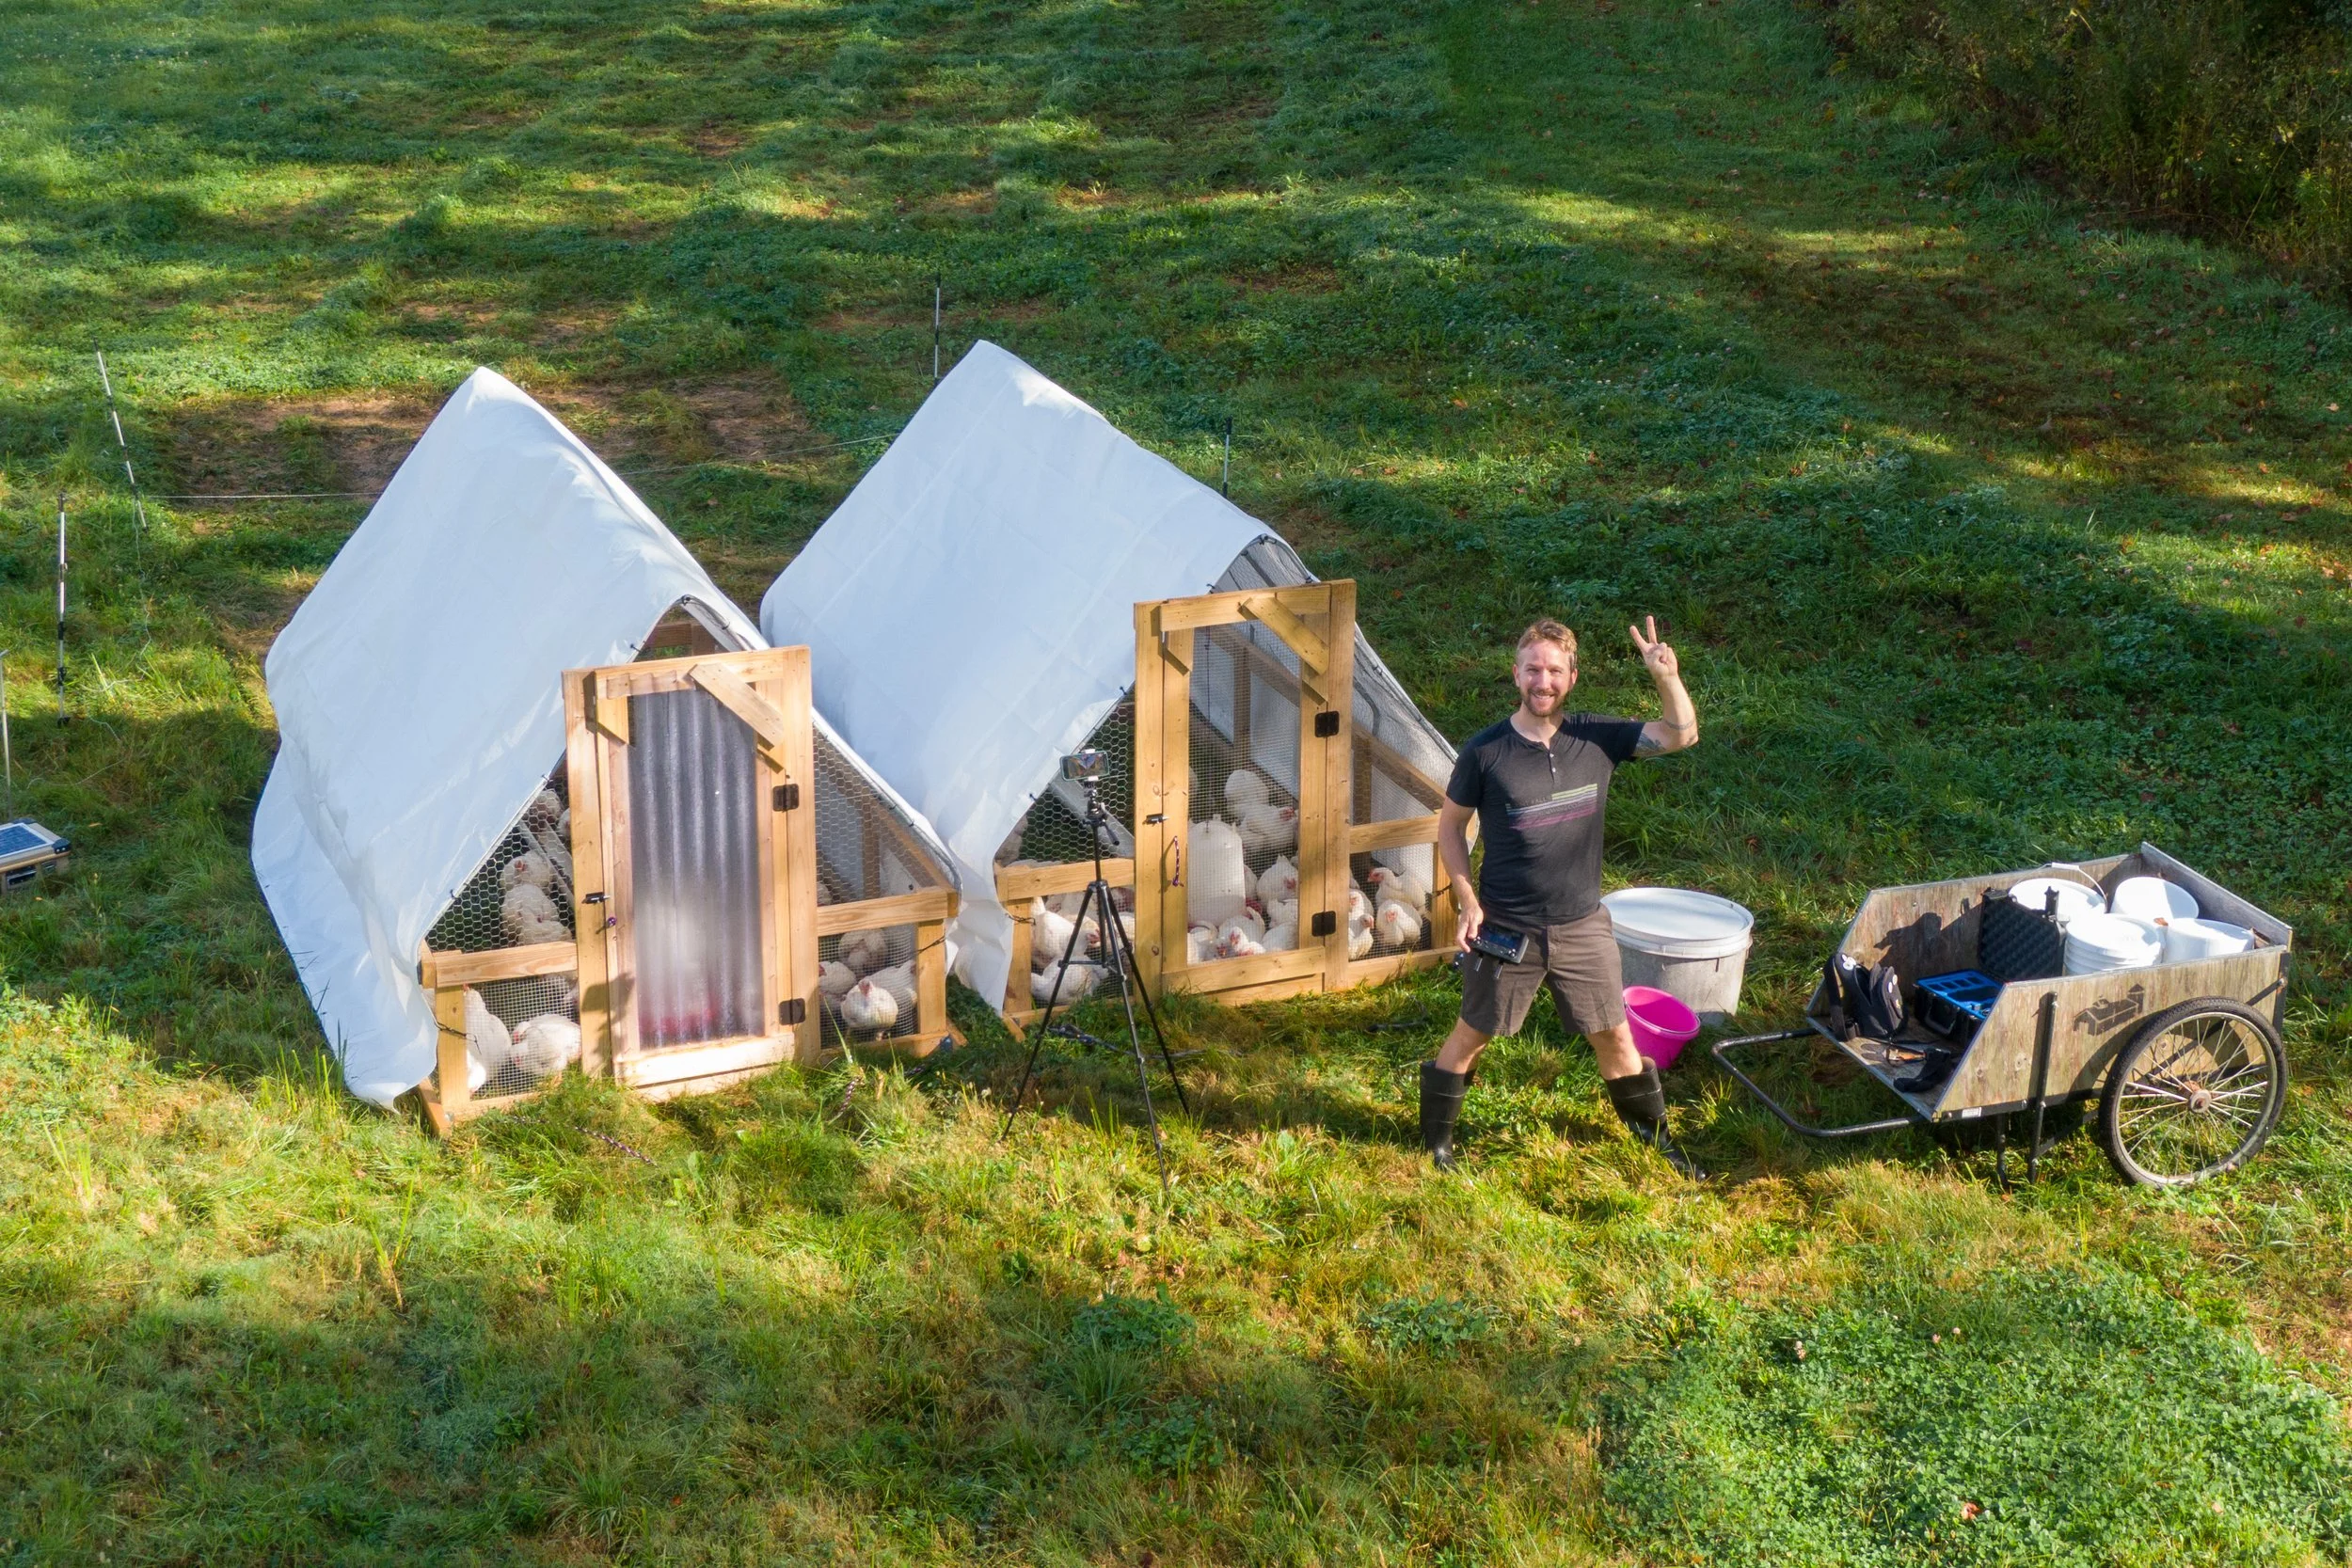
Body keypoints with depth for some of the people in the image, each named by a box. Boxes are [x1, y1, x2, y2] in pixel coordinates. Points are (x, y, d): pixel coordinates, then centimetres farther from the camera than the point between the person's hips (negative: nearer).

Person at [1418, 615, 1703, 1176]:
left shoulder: (1596, 737, -6)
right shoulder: (1486, 750, -13)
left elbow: (1681, 734, -4)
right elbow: (1450, 824, -2)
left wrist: (1668, 678, -22)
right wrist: (1468, 902, -9)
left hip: (1582, 924, 2)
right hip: (1505, 929, -2)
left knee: (1613, 1034, 14)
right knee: (1473, 1034, 12)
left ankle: (1654, 1133, 33)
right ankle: (1436, 1137, 30)